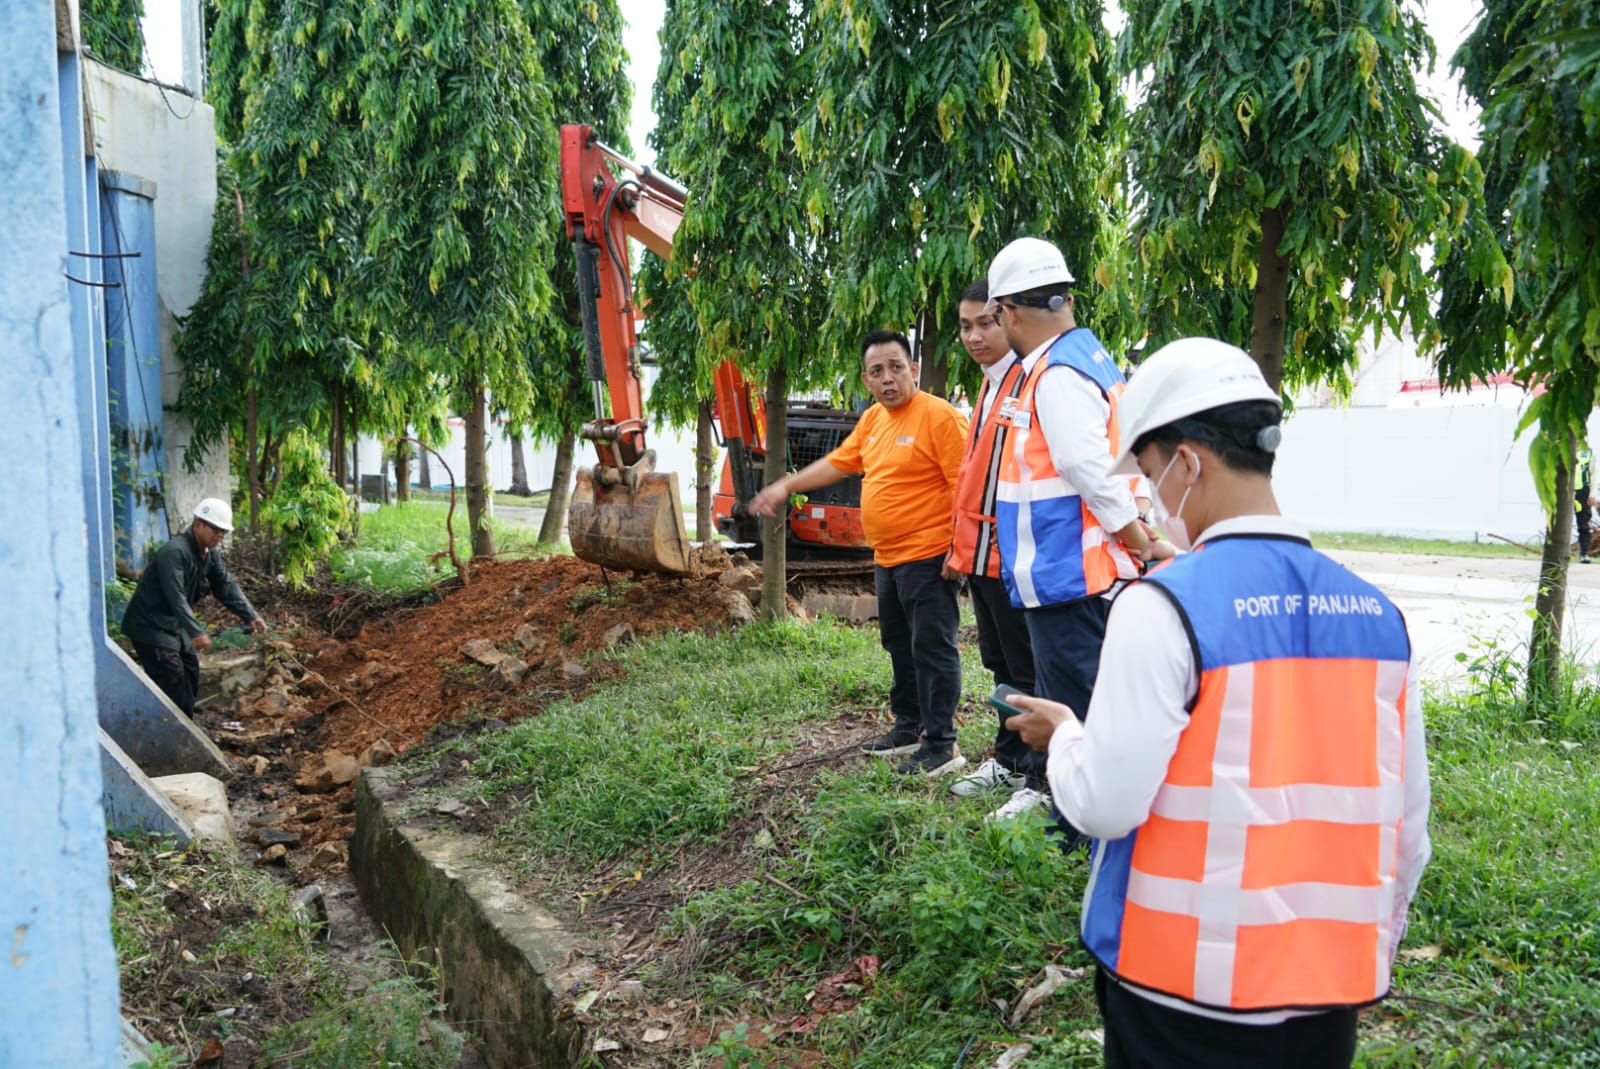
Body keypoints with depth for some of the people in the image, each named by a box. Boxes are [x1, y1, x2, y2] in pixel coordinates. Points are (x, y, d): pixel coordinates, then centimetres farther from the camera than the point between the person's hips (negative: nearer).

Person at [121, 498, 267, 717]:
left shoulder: (210, 555, 5)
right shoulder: (175, 552, -26)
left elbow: (227, 587, 1)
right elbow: (176, 597, -35)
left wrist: (251, 616, -12)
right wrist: (196, 632, -42)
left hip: (173, 624, 10)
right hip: (149, 624, -10)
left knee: (190, 670, 12)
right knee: (172, 675, -16)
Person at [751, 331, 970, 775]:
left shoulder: (939, 416, -15)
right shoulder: (872, 419, 11)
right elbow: (838, 462, 22)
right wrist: (786, 485, 17)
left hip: (928, 558, -9)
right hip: (887, 559, 9)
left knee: (932, 650, -4)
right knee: (900, 647, 18)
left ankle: (941, 746, 4)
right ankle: (909, 727, 32)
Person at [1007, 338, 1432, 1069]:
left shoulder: (1165, 604, -18)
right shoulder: (1378, 615, -1)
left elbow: (1106, 804, -19)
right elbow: (1407, 826, 5)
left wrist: (1062, 734, 1)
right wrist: (1369, 949, 19)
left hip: (1187, 988, -4)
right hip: (1332, 989, 5)